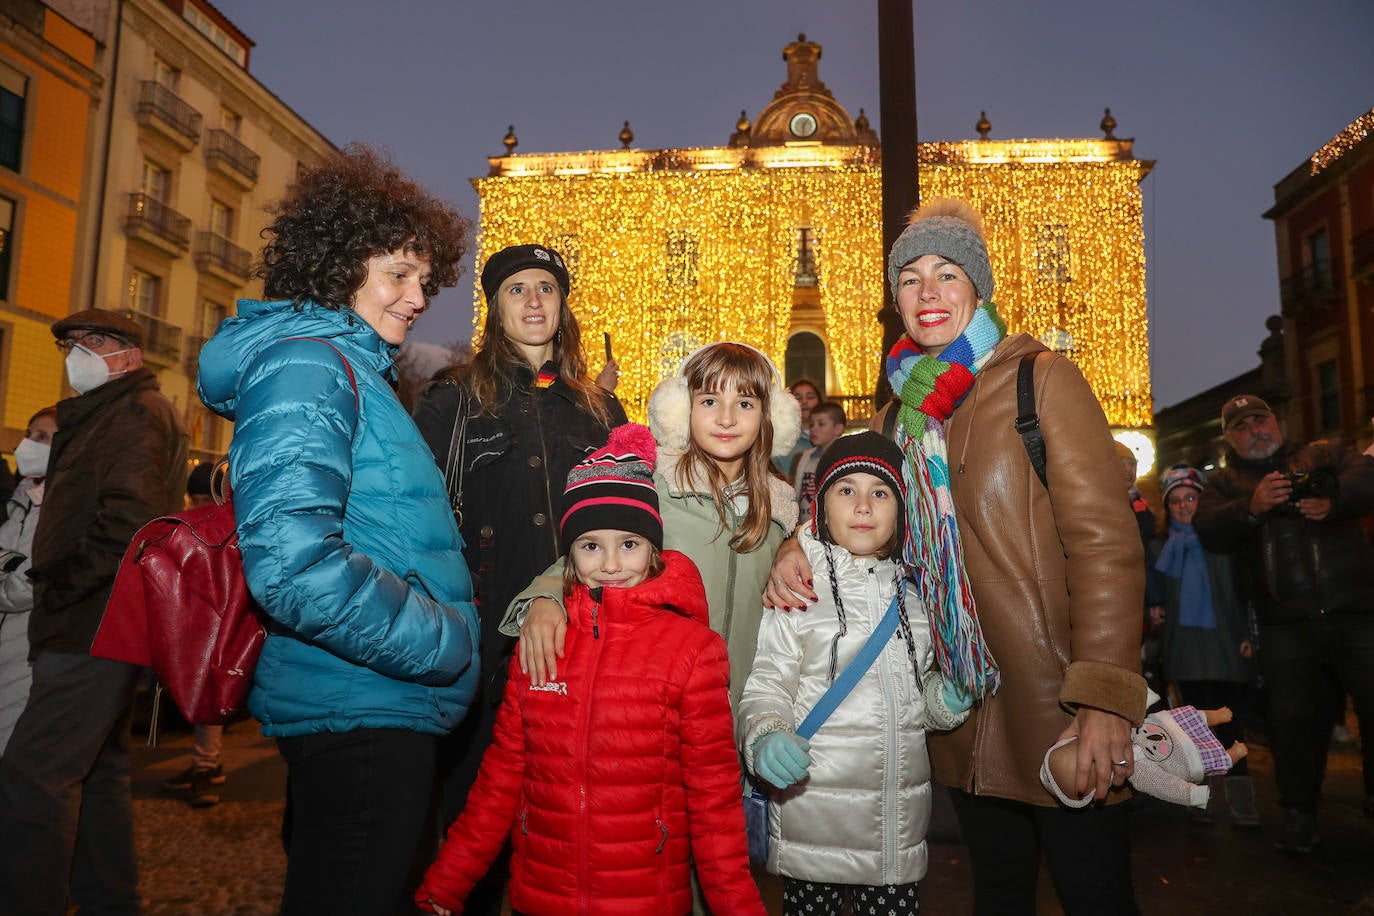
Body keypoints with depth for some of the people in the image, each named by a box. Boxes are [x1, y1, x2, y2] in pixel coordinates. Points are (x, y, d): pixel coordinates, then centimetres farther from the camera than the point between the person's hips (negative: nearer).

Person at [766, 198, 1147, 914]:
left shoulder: (1042, 381, -6)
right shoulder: (897, 414, 10)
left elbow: (1105, 540, -13)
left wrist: (1106, 698, -21)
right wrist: (798, 550, -6)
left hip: (1052, 698, -5)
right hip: (960, 707, 5)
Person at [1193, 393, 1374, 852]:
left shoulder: (1324, 455, 12)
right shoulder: (1225, 483, 13)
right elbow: (1208, 531, -5)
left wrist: (1334, 500, -27)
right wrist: (1251, 508, -23)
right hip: (1286, 623, 0)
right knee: (1292, 716, 4)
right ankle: (1298, 810, 20)